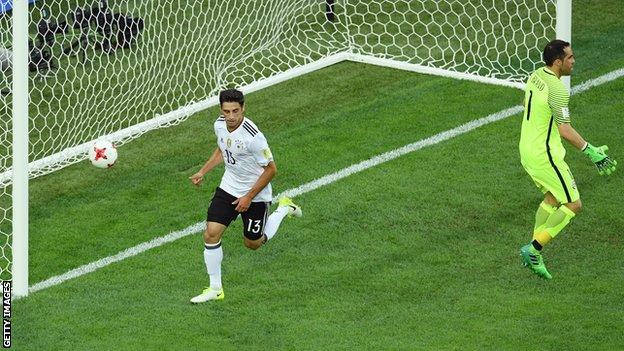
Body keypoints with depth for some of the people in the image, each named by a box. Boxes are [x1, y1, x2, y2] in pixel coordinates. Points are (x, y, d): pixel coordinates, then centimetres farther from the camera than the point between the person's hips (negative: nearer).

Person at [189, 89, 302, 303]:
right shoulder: (220, 125, -9)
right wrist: (202, 172, 11)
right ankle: (215, 289, 5)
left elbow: (271, 169, -20)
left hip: (255, 195, -5)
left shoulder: (252, 136, -30)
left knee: (253, 244, 13)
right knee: (211, 234, -9)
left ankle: (283, 209, 37)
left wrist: (249, 197, -18)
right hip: (228, 187, 5)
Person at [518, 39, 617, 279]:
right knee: (573, 205, 0)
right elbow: (564, 130, -25)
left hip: (527, 149, 9)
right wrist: (591, 152, -21)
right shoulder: (557, 90, -23)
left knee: (553, 198, 24)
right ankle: (534, 249, -4)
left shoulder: (536, 76, 4)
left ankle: (534, 252, 23)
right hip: (545, 155, -9)